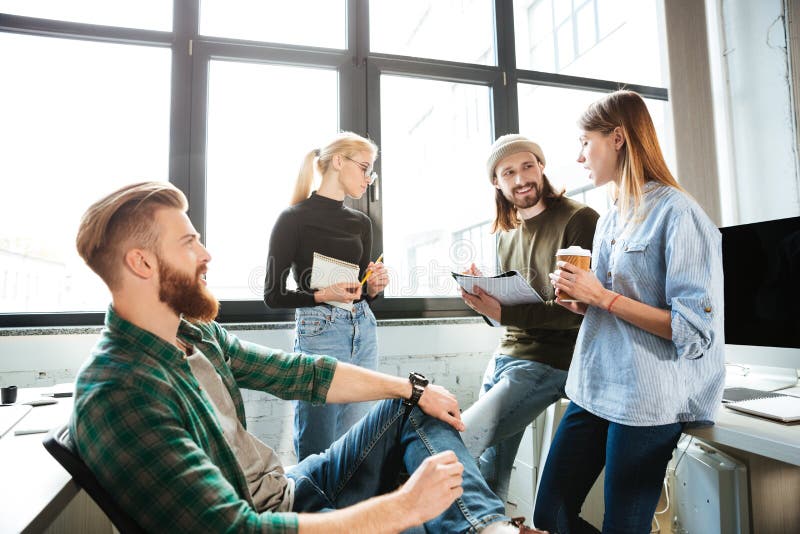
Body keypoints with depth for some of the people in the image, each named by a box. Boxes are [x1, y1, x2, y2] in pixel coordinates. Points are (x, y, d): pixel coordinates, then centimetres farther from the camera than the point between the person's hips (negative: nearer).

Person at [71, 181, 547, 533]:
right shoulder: (117, 394, -26)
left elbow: (303, 373, 6)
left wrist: (413, 389, 3)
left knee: (414, 411, 5)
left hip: (290, 487, 9)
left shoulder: (198, 335, 2)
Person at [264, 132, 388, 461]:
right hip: (319, 332, -5)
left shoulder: (361, 223, 13)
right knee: (318, 450, 1)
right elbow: (273, 295, -4)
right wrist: (322, 295, -17)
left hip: (364, 331, 6)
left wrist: (373, 287, -2)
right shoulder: (295, 218, -4)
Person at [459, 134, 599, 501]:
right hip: (504, 356, 7)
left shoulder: (579, 220, -12)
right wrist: (484, 292, -6)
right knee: (489, 473, 14)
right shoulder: (506, 233, 11)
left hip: (547, 364, -7)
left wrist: (504, 313, -25)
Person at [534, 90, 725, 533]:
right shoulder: (608, 221, 13)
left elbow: (695, 330, -17)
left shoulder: (676, 213, -12)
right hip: (594, 389, 8)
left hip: (648, 397, -7)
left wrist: (602, 297, -18)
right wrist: (579, 302, 0)